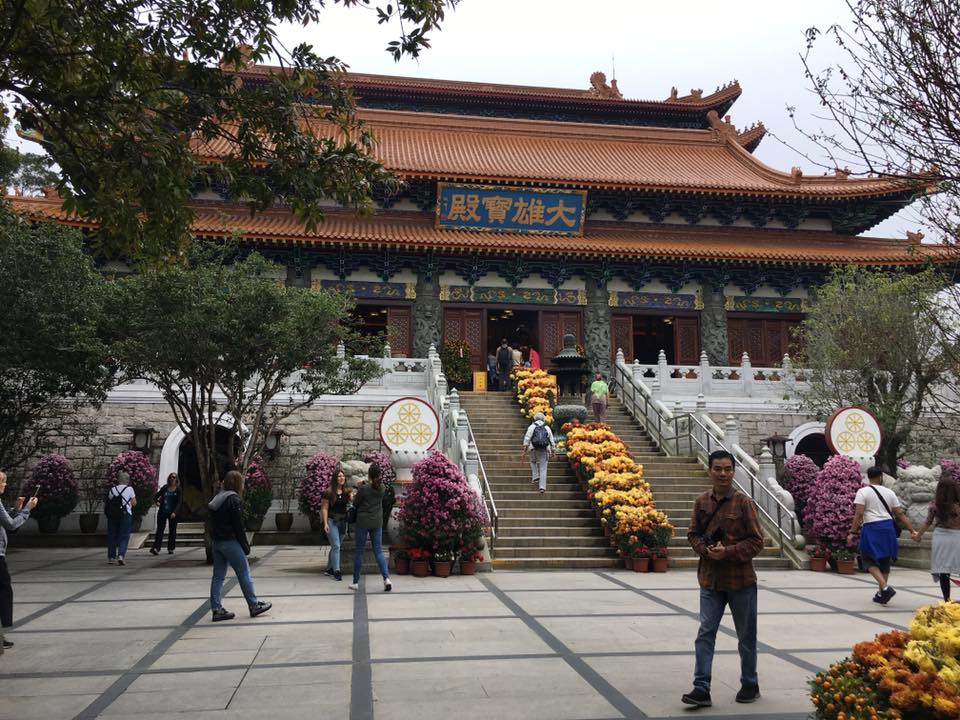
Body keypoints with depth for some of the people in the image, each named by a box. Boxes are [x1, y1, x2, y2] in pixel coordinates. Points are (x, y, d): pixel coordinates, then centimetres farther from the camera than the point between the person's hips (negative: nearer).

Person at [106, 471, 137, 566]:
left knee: (112, 535, 12)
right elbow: (134, 503, -2)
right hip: (126, 515, -3)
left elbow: (108, 503, 5)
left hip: (112, 515, 3)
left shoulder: (112, 490, 7)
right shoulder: (129, 489, -3)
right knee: (124, 536, 0)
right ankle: (121, 555, -15)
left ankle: (111, 557, 17)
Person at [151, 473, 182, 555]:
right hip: (162, 512, 2)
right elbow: (156, 496, 16)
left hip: (172, 513, -1)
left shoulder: (178, 490, -1)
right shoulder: (165, 488, 7)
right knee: (160, 530, -6)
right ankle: (156, 548, -13)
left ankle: (170, 548, 14)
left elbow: (179, 502, -7)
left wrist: (175, 512, -19)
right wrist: (156, 501, -7)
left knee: (172, 531, 5)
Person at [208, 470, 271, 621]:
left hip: (217, 542, 8)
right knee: (244, 573, 1)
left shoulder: (217, 499, 13)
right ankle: (254, 606, 8)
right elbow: (238, 525, -14)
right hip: (230, 541, -8)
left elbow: (214, 523, 14)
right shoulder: (234, 500, -13)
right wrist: (245, 546, -8)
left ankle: (217, 609, 9)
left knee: (218, 575, 9)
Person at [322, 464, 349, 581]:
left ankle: (329, 569, 27)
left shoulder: (346, 492, 5)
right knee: (336, 546, -12)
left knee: (335, 546, 14)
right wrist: (325, 523, -13)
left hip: (343, 521, 5)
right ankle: (336, 571, -11)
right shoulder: (329, 492, -6)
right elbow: (324, 508, -6)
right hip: (332, 521, -5)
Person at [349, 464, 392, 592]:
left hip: (363, 523, -3)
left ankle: (355, 582, 15)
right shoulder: (381, 488, -1)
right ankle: (386, 578, -10)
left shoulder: (363, 489, -15)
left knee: (359, 552, 8)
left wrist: (354, 497, 18)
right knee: (378, 551, 7)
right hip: (377, 523, 3)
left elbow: (356, 504, -2)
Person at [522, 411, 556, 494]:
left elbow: (527, 438, -2)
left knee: (533, 462, 26)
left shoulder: (532, 427, 6)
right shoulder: (547, 428, 12)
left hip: (534, 449, -1)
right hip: (544, 450, 1)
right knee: (543, 468, 3)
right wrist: (553, 451, 18)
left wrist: (525, 450, -1)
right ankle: (542, 487, -2)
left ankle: (535, 477, 10)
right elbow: (552, 441, 11)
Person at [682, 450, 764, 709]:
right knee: (705, 633, -1)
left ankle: (750, 685, 30)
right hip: (710, 579, 3)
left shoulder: (744, 503, -10)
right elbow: (693, 534, 8)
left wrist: (728, 551, -20)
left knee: (746, 636, 13)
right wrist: (705, 550, -12)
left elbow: (756, 541, -9)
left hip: (741, 580, -2)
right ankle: (702, 688, 3)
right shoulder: (702, 502, 2)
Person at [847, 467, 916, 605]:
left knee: (869, 559, 7)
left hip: (871, 528, -5)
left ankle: (885, 587, -13)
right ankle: (881, 594, 22)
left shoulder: (863, 492, -3)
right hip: (888, 527, 5)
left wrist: (852, 533, -9)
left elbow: (859, 514, -11)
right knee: (884, 561, 16)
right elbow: (900, 514, 8)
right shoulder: (890, 492, 10)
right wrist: (912, 530, 14)